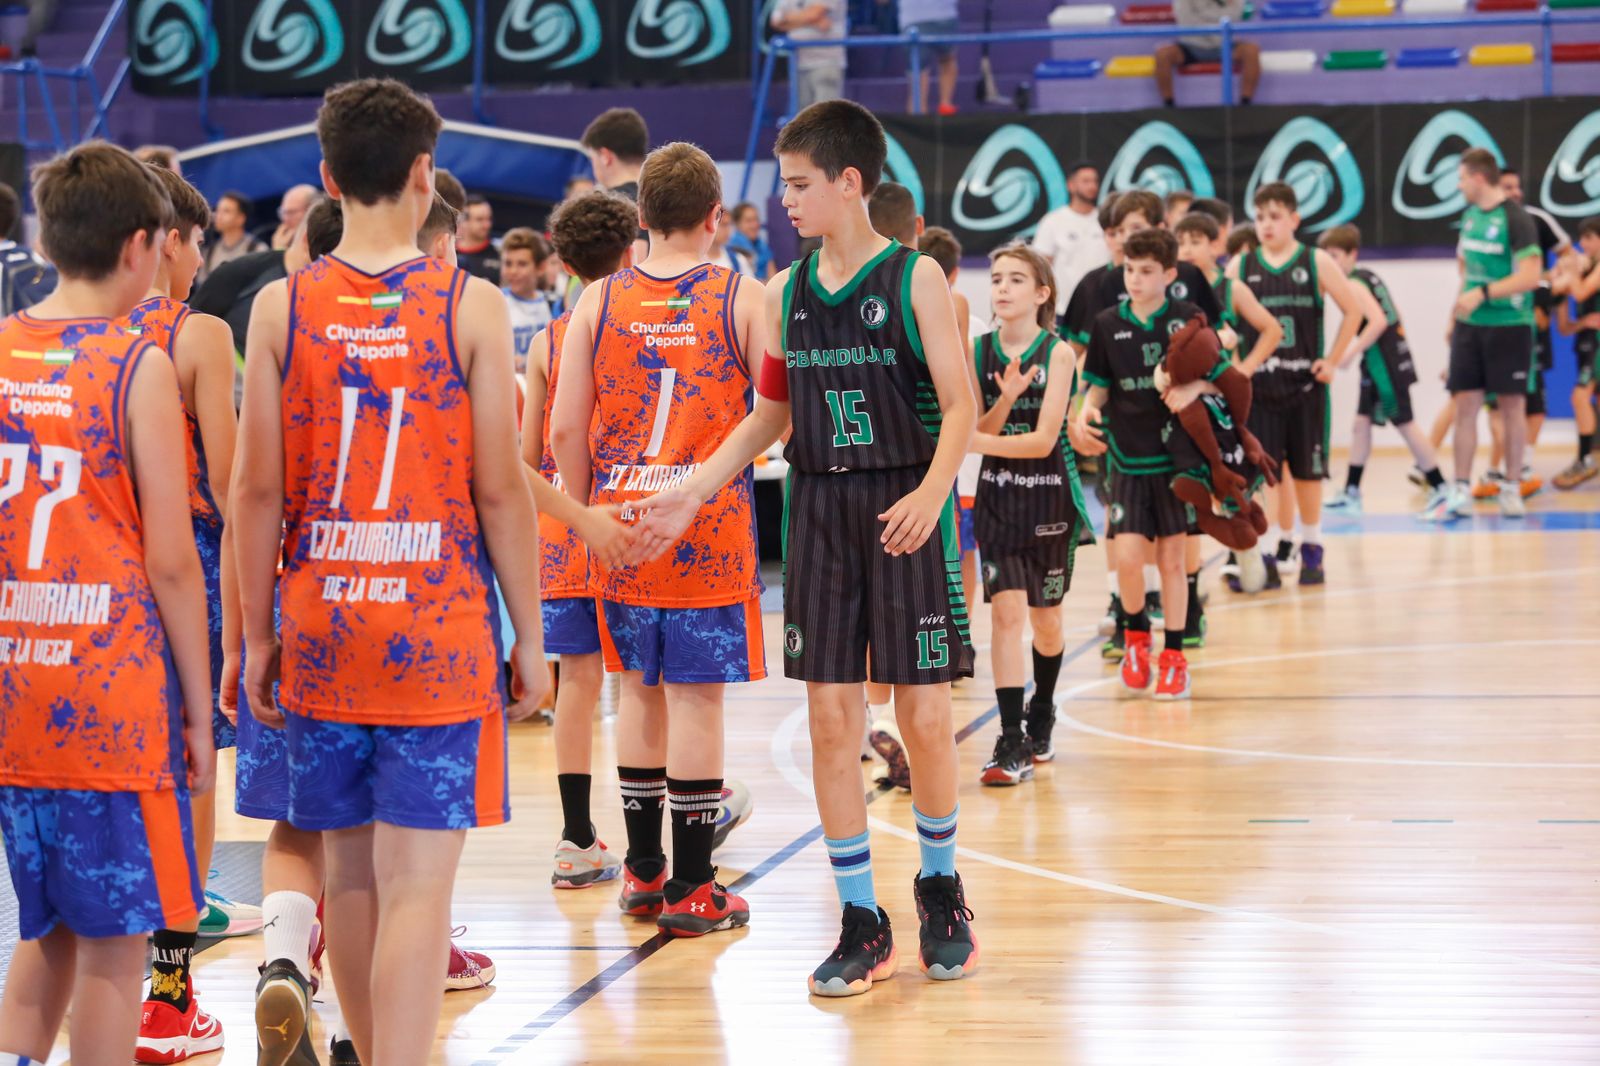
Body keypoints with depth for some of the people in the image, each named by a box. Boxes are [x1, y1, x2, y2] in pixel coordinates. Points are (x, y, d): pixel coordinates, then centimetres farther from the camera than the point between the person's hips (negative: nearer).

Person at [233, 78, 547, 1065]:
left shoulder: (283, 307, 0)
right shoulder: (470, 306, -6)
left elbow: (258, 489, -1)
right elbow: (501, 490, -6)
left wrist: (256, 636, 8)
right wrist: (531, 638, 3)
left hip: (322, 629, 3)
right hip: (441, 630, -3)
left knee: (352, 871, 15)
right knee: (417, 884, -5)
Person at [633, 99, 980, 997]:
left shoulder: (913, 278, -6)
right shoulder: (788, 291, 9)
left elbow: (960, 403, -9)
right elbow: (770, 415, 17)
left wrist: (933, 491, -25)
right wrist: (694, 493, 10)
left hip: (906, 510, -4)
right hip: (820, 509, 4)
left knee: (925, 714, 0)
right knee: (830, 714, 1)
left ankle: (941, 886, 24)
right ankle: (862, 922, 9)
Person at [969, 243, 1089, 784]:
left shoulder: (1058, 353, -10)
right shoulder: (978, 352, 0)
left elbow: (1042, 439, -18)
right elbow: (977, 435, -3)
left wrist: (974, 440, -26)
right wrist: (1004, 399, -22)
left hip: (1050, 496, -1)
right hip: (997, 496, 2)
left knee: (1045, 617, 11)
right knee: (1006, 609, -11)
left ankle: (1040, 720, 37)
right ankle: (1012, 744, -12)